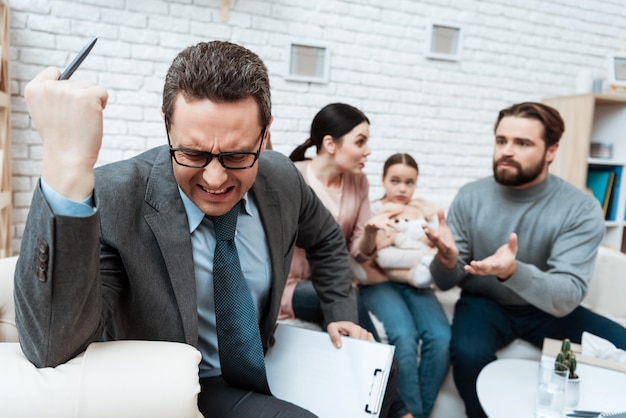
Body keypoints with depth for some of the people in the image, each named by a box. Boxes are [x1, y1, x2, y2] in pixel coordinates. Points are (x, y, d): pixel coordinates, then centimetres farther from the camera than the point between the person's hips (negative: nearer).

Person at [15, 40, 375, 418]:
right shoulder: (115, 199, -25)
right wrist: (67, 169, -45)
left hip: (262, 372, 7)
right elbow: (50, 348, -37)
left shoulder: (281, 179, -10)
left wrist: (342, 314, 4)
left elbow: (326, 238, 10)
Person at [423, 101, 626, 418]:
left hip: (547, 309, 1)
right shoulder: (470, 197, -10)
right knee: (468, 353, -30)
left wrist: (513, 272, -44)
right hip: (484, 304, 0)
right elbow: (446, 283, -7)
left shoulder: (580, 208, -15)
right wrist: (447, 259, -32)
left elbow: (567, 297, -24)